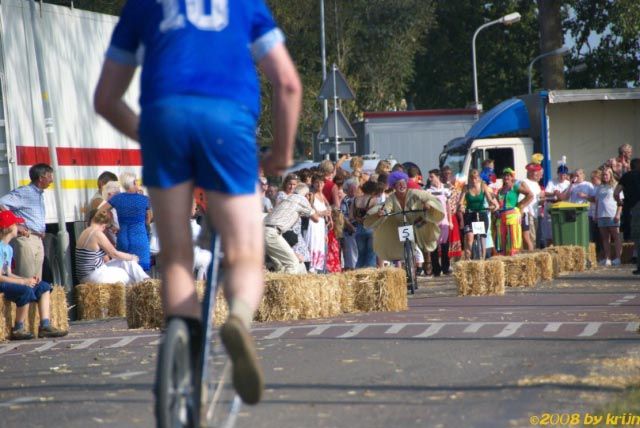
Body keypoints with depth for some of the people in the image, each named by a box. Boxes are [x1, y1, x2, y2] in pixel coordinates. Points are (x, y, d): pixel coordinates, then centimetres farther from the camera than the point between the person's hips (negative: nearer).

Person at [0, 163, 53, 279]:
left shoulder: (40, 195, 18)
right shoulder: (24, 192, -9)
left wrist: (42, 231, 13)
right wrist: (15, 226, -20)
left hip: (38, 240, 9)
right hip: (25, 239, -9)